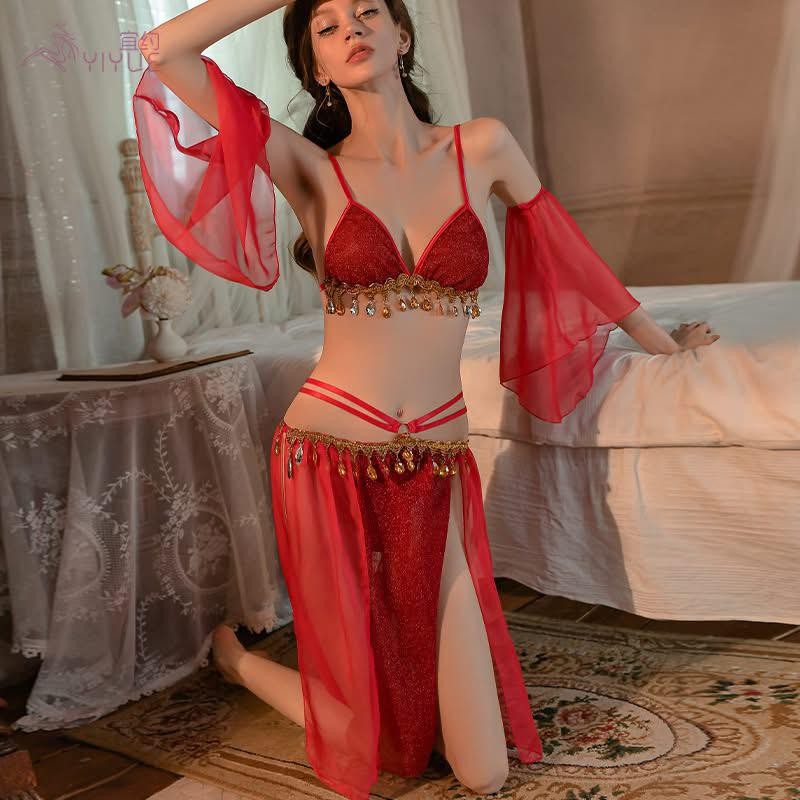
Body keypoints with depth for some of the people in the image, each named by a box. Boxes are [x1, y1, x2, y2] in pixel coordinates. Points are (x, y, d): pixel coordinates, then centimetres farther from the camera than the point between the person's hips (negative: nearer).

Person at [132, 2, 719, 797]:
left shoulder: (482, 148, 5)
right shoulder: (313, 169, 0)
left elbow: (561, 245, 21)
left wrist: (655, 337, 31)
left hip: (437, 470, 3)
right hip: (330, 462, -2)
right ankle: (235, 653, 39)